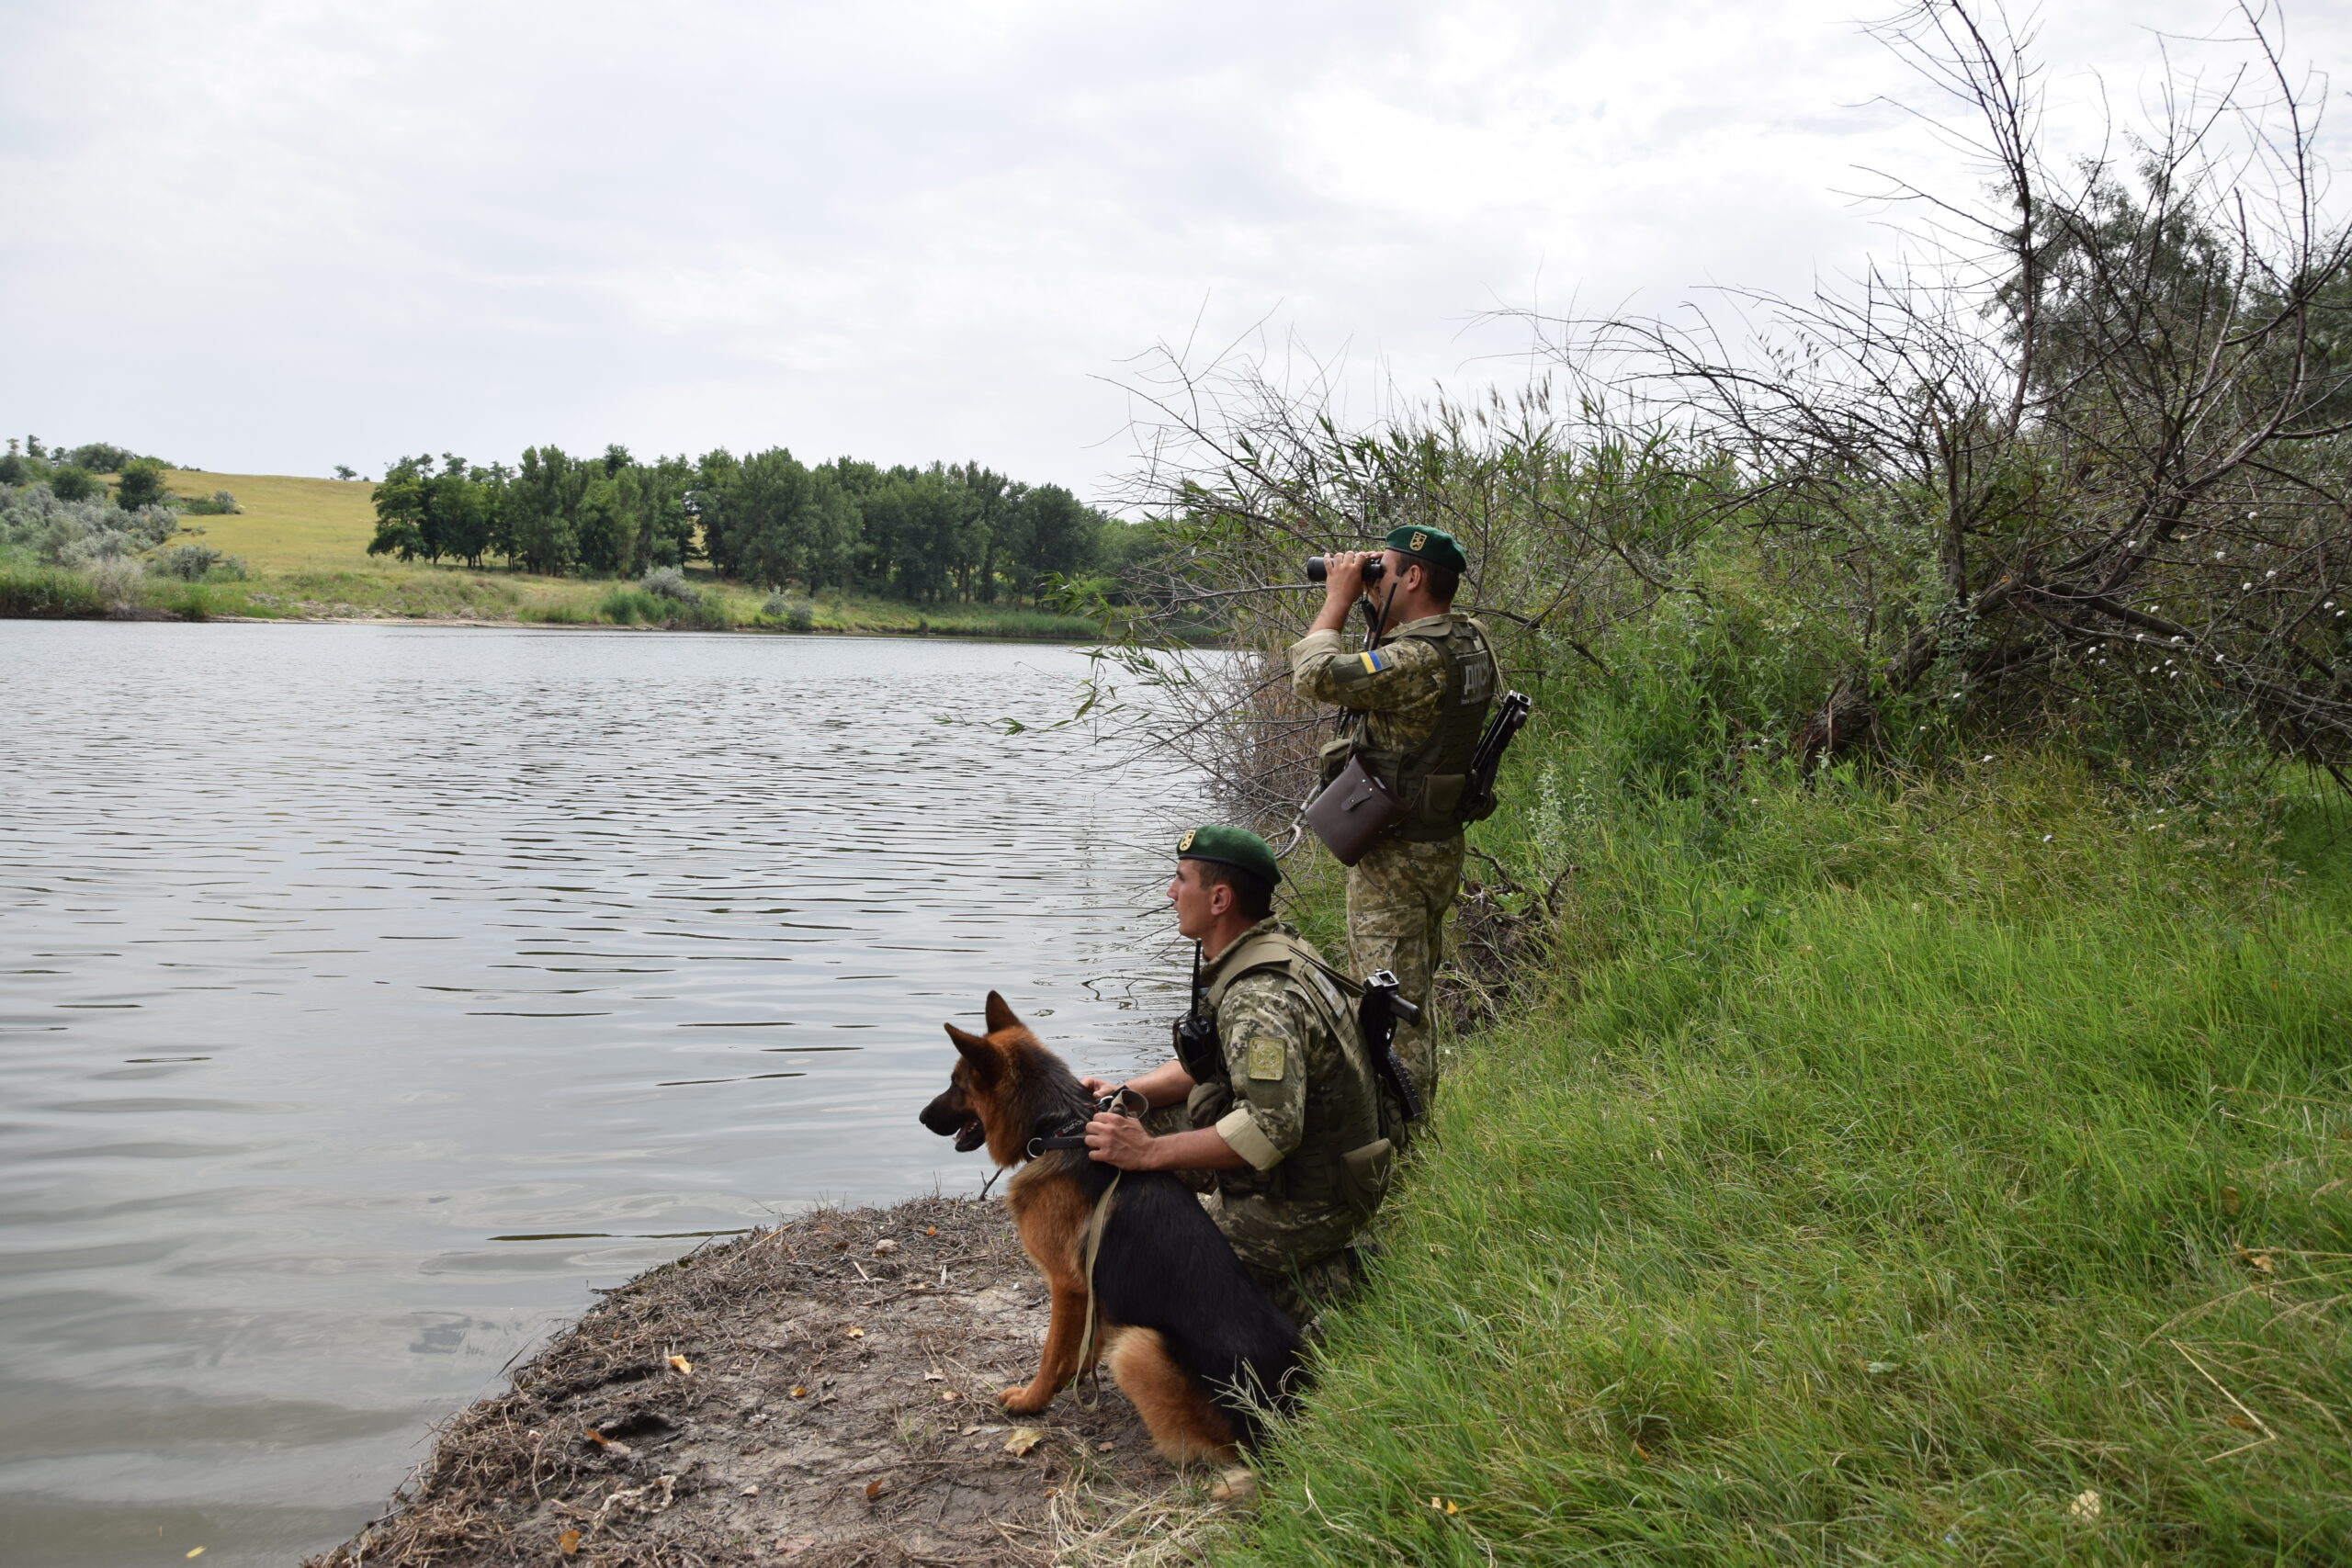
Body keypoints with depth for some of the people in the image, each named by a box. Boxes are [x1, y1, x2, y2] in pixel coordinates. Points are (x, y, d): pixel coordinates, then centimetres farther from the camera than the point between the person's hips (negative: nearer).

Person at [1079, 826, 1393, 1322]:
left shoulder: (1261, 1000, -28)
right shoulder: (1274, 947, 4)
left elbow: (1270, 1129, -38)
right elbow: (1207, 1062, 15)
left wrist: (1150, 1153, -34)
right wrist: (1126, 1094, 1)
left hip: (1309, 1205, -10)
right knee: (1141, 1121, 12)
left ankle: (1318, 1287, -3)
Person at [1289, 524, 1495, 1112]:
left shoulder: (1419, 658, -25)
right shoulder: (1469, 642, 5)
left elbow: (1317, 677, -27)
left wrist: (1338, 598, -13)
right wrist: (1367, 600, 9)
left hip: (1395, 859, -10)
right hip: (1436, 845, 10)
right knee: (1409, 1000, 22)